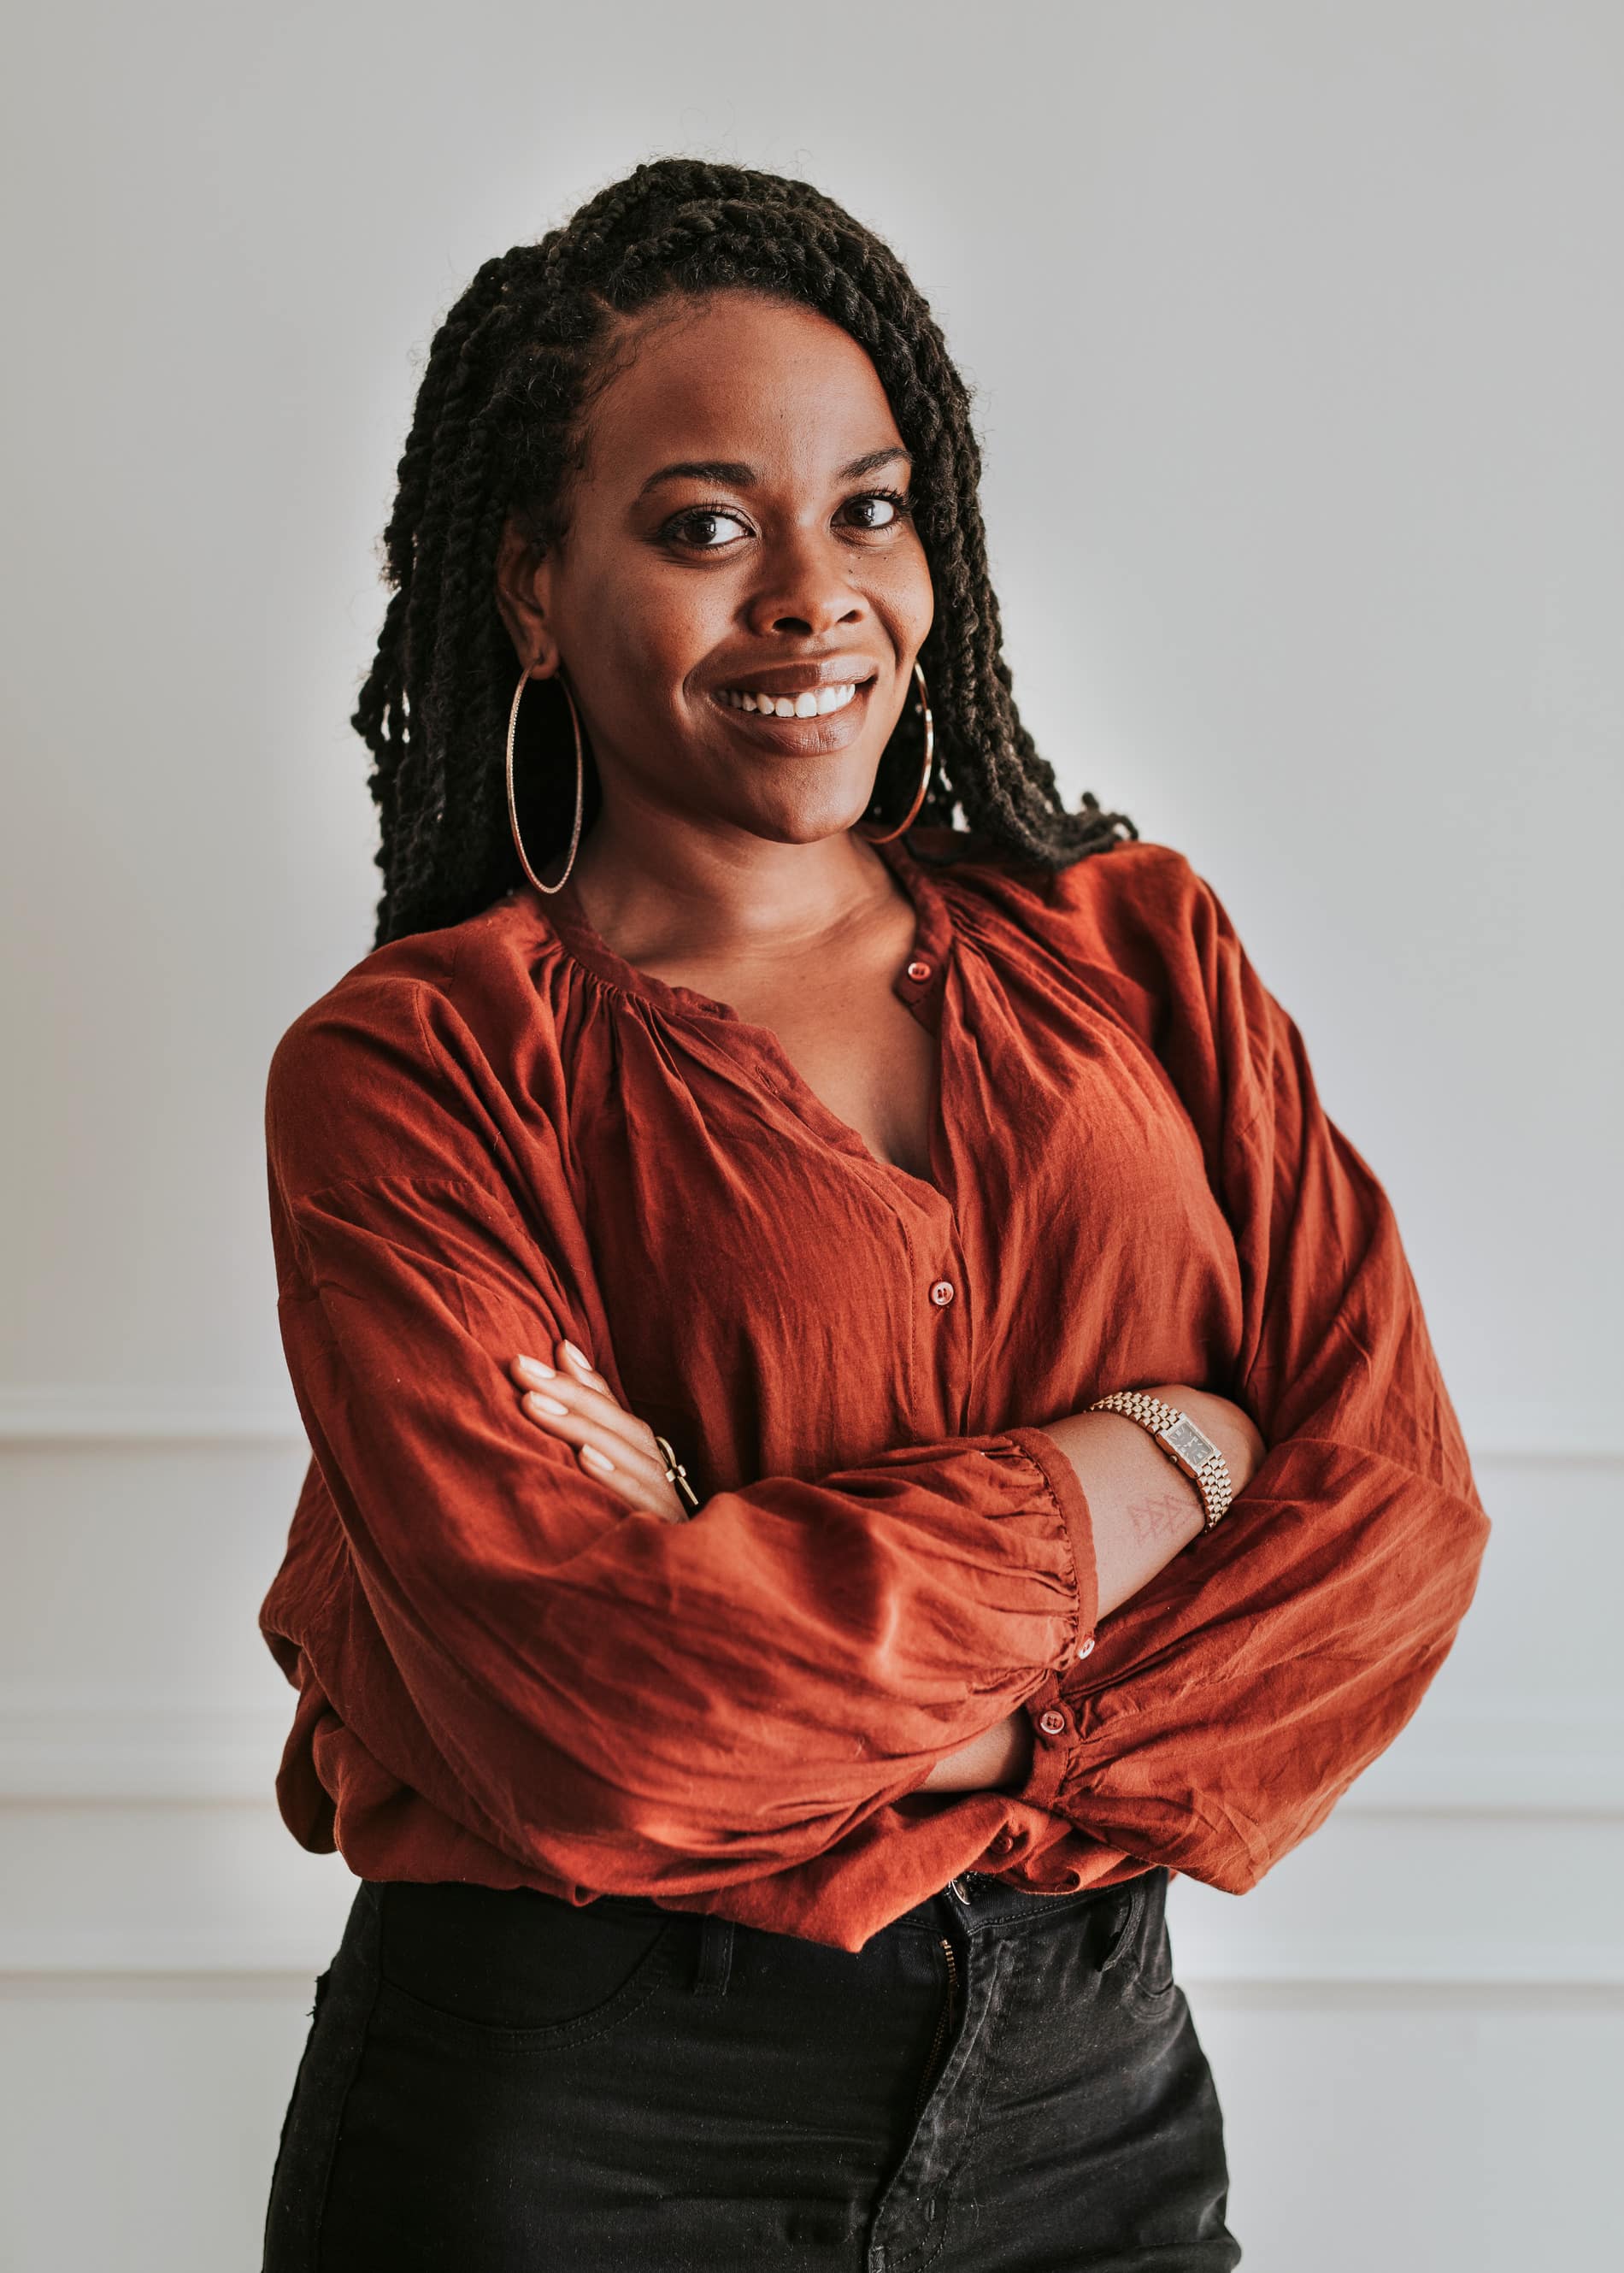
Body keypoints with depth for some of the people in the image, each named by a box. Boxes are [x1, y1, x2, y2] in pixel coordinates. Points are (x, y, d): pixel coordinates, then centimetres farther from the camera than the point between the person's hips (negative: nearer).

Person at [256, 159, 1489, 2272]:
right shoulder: (409, 1066, -8)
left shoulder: (1133, 941, 4)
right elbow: (579, 1702, -20)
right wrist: (1150, 1464, -13)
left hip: (1093, 2096, 3)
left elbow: (1399, 1502, -5)